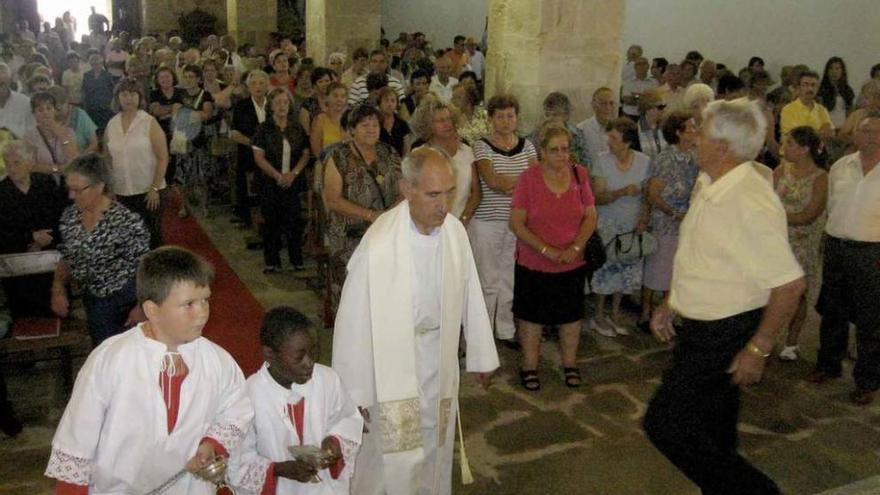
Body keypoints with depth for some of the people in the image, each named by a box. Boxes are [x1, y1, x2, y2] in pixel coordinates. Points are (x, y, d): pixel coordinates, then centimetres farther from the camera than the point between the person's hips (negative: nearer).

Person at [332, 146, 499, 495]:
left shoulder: (455, 233, -10)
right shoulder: (379, 244, -26)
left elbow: (470, 297, 2)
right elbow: (355, 319, -18)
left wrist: (482, 355, 11)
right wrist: (355, 392, -12)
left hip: (440, 357, 5)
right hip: (394, 361, -5)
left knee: (434, 450, 20)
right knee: (396, 460, 4)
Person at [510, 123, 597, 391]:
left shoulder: (579, 174, -3)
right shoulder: (529, 177, -12)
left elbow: (590, 216, 1)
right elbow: (516, 223, -12)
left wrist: (575, 247, -14)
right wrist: (547, 250, -18)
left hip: (573, 264, 3)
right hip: (534, 264, -2)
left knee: (571, 315, 16)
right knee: (531, 316, 11)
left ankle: (570, 364, 36)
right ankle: (530, 366, 30)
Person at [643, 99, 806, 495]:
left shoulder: (750, 203, -25)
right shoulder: (707, 187, 5)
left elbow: (790, 284, -25)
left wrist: (758, 350, -20)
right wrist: (670, 304, 18)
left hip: (727, 336, -9)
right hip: (701, 327, 9)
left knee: (665, 423, -5)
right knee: (713, 433, 20)